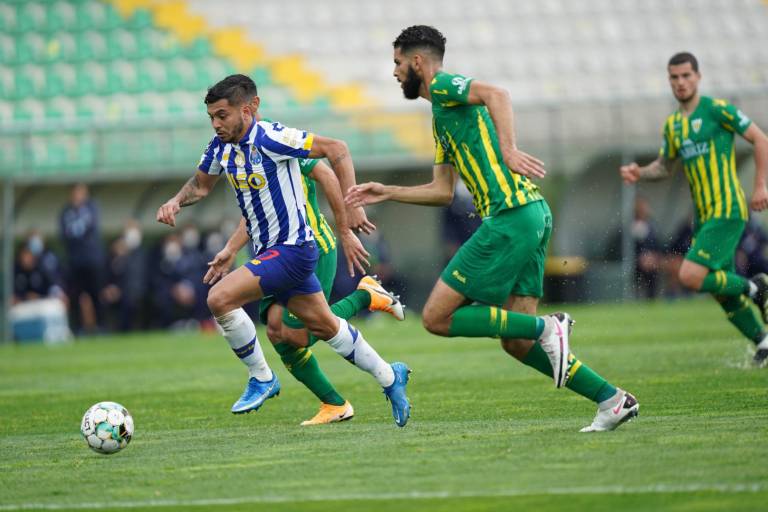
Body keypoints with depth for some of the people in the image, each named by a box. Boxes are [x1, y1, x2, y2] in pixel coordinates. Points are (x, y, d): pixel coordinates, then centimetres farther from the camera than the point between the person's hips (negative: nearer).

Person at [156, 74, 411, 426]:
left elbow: (336, 150, -21)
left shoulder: (270, 138, -21)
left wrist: (345, 225, -20)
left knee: (220, 298, -22)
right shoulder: (221, 147, 2)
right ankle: (389, 377, 35)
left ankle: (261, 379, -5)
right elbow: (200, 185, 21)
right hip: (267, 251, 9)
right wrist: (176, 201, -3)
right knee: (323, 325, 18)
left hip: (292, 249, -9)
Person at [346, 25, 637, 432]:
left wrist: (508, 150, -29)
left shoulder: (443, 86, -2)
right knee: (516, 342, 7)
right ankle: (612, 399, 5)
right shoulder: (441, 115, 27)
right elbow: (442, 191, 30)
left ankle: (547, 328, -10)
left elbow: (495, 93, -22)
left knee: (437, 317, -7)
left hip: (512, 216, -10)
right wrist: (386, 193, 30)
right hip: (532, 215, 10)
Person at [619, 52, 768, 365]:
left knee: (691, 277, -20)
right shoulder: (672, 124, 14)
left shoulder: (716, 109, -7)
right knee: (721, 291, 9)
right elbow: (664, 167, 26)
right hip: (703, 215, 7)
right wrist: (639, 173, 6)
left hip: (726, 210, -7)